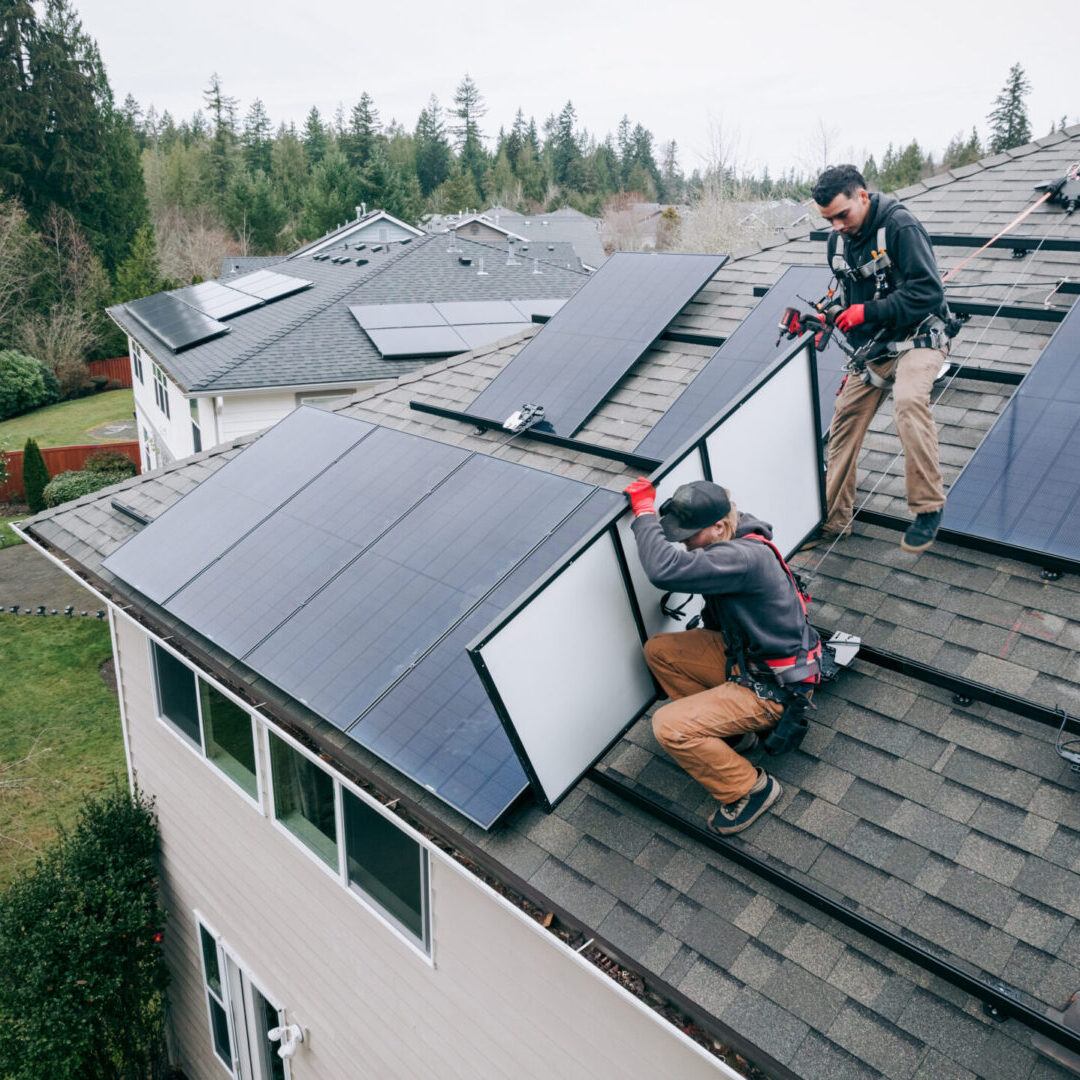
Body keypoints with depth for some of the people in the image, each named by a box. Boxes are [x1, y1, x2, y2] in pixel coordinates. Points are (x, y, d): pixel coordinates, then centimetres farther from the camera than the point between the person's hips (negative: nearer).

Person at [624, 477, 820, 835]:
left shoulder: (745, 558, -33)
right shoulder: (726, 546, -2)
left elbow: (664, 570, -44)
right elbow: (718, 614, 16)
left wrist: (644, 512, -30)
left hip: (772, 687, -10)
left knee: (669, 727, -18)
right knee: (658, 650, 7)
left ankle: (751, 789, 2)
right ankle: (729, 732, 17)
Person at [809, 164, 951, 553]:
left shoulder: (900, 225, -20)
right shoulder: (839, 238, 3)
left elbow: (929, 291, -25)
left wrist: (867, 312, -28)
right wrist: (830, 314, 4)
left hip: (917, 337, -7)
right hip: (872, 346, 8)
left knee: (908, 399, -34)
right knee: (845, 419, 3)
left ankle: (928, 508, -22)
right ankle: (833, 518, 14)